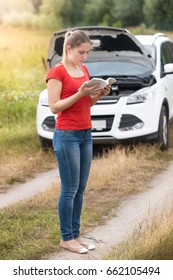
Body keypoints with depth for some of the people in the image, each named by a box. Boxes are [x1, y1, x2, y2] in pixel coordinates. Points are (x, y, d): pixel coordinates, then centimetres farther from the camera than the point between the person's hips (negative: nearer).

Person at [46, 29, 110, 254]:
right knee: (70, 189, -4)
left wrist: (98, 94, -3)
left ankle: (76, 234, 16)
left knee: (80, 189, 9)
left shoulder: (84, 70, 13)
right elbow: (54, 107, -15)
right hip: (66, 136, -8)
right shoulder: (57, 72, -10)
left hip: (86, 134, 8)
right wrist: (80, 93, -23)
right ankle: (66, 238, 5)